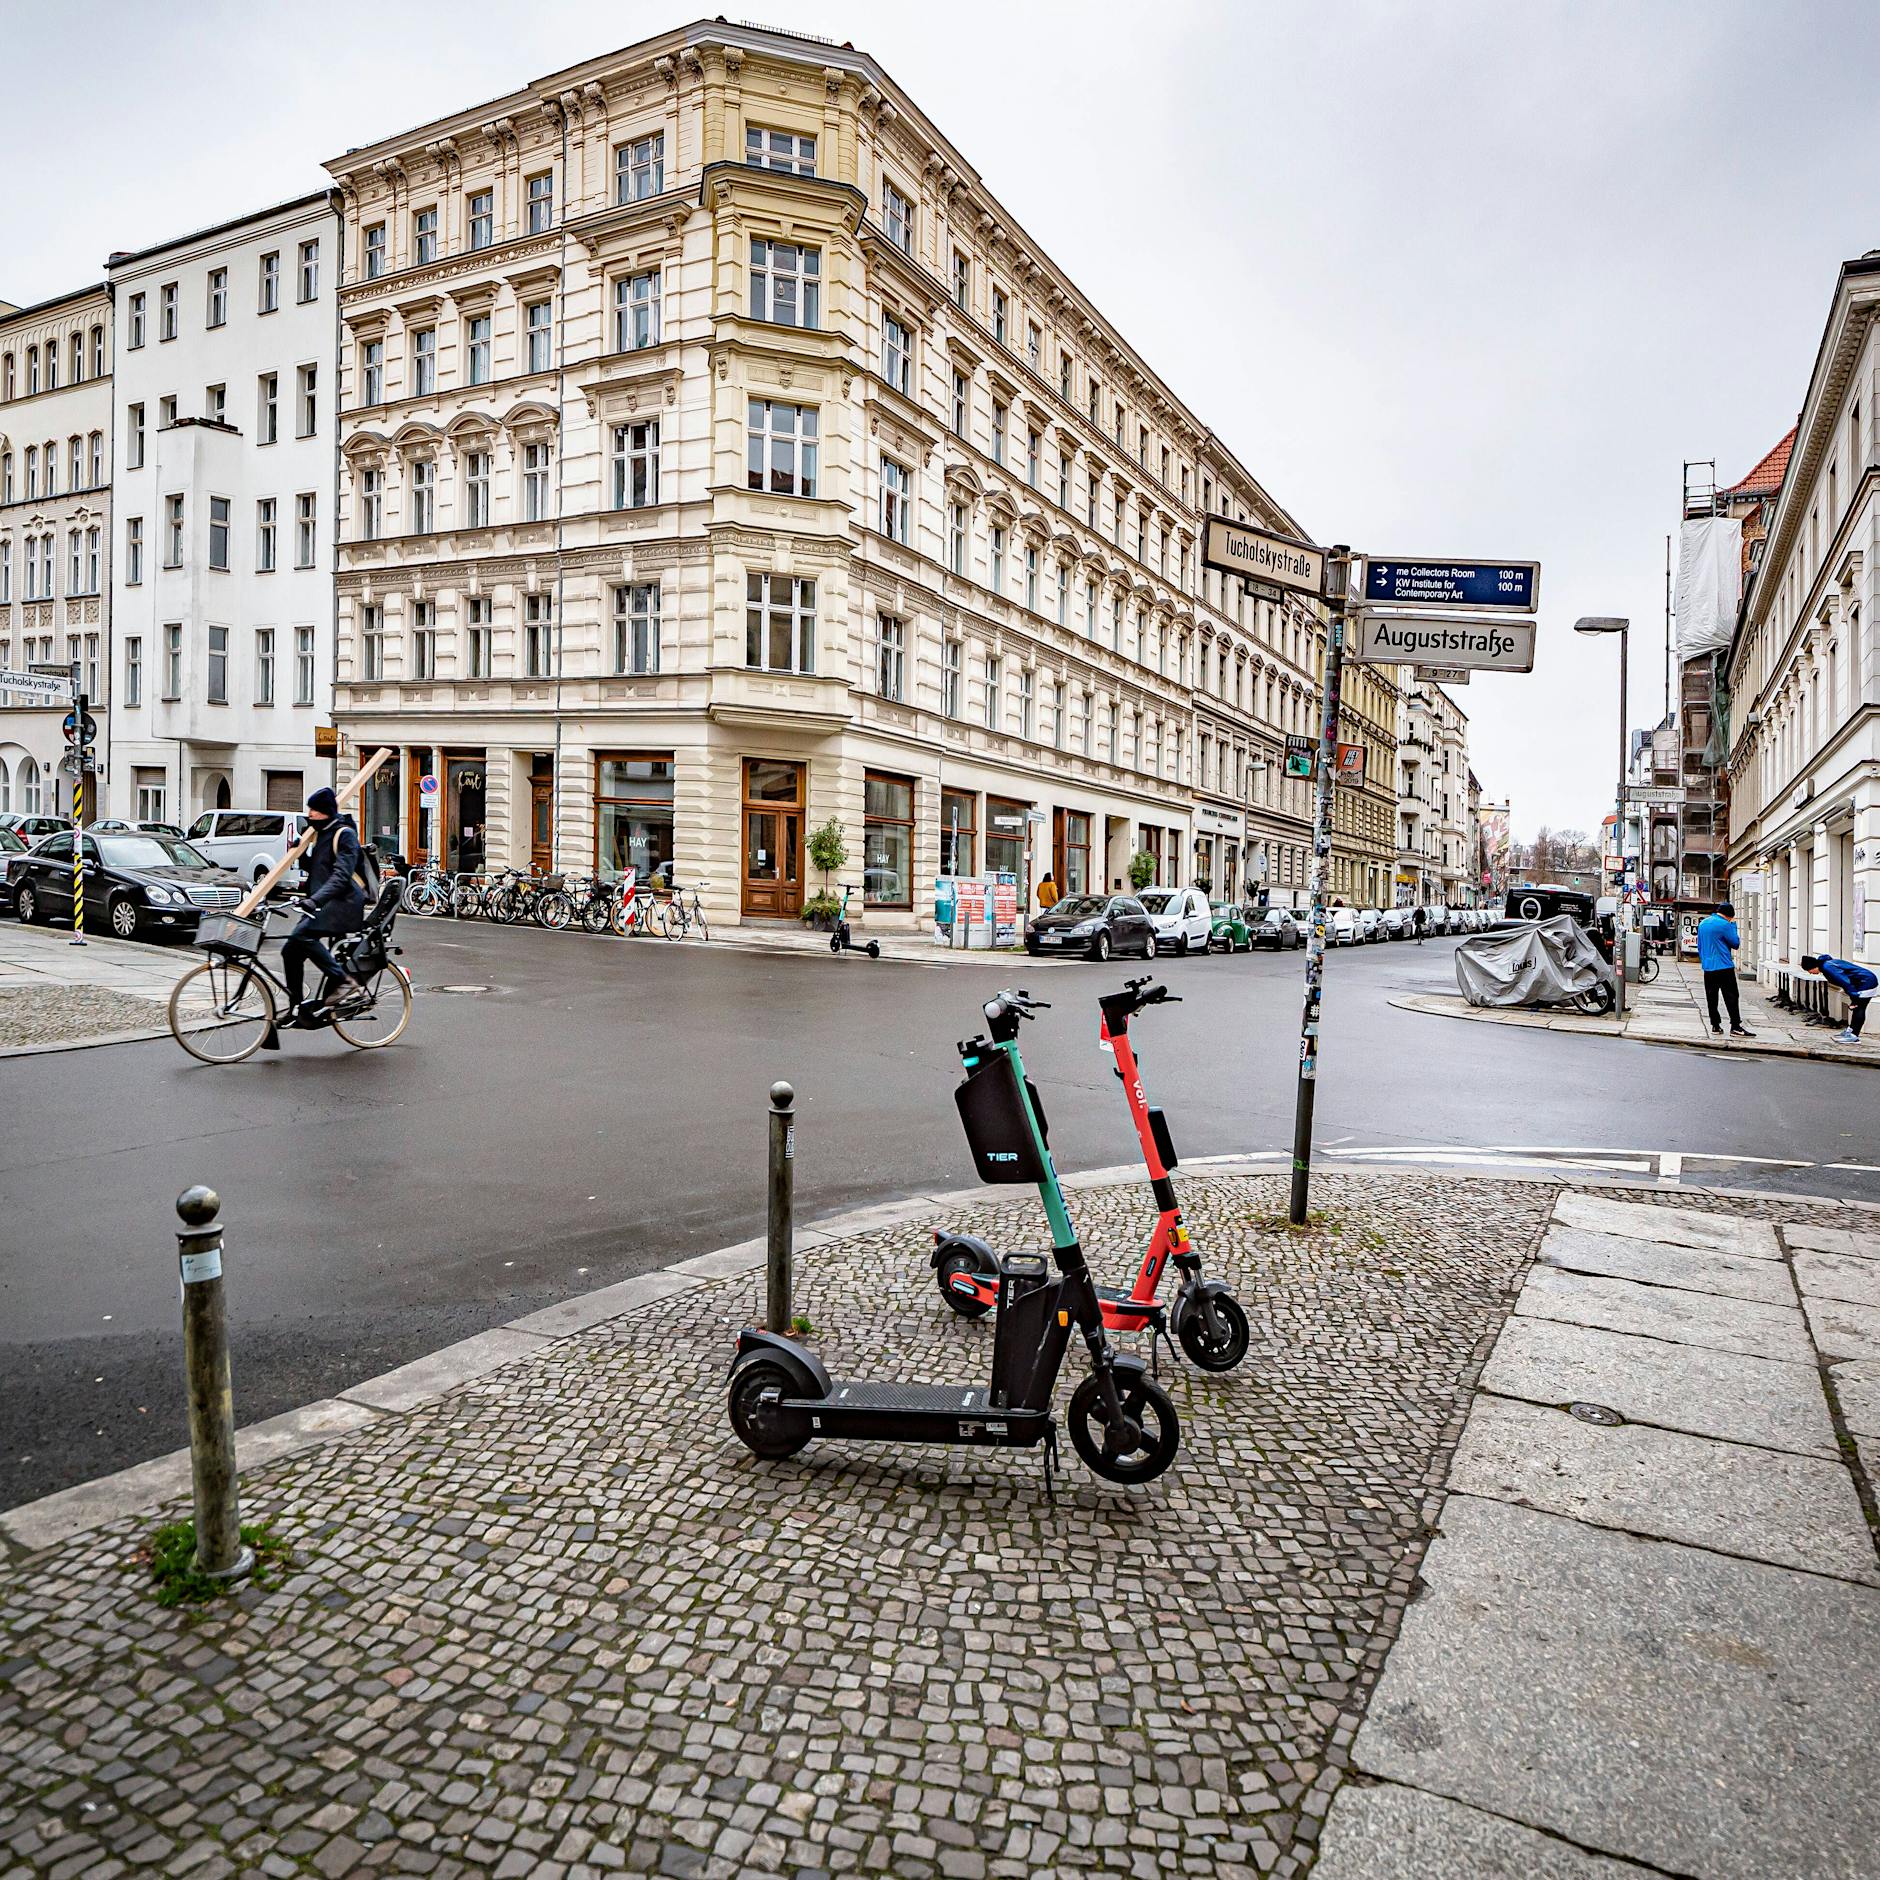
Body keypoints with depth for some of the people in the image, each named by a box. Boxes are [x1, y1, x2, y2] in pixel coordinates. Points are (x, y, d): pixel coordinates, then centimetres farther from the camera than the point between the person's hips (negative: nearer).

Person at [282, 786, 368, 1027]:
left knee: (302, 935, -29)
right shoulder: (320, 833, 19)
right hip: (322, 905, 9)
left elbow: (342, 875, -22)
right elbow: (312, 869, 25)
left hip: (342, 903, -9)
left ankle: (342, 979, -18)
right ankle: (299, 1008, 10)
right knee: (291, 951, 2)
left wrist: (315, 899, -33)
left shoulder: (345, 834, -10)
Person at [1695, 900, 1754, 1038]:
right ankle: (1735, 1027, -6)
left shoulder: (1702, 923, 11)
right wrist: (1733, 926, 4)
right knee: (1731, 998, -4)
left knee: (1711, 998, 9)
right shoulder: (1724, 925, -11)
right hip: (1724, 967, -7)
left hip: (1708, 968, 7)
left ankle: (1715, 1025, 11)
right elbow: (1736, 943, -2)